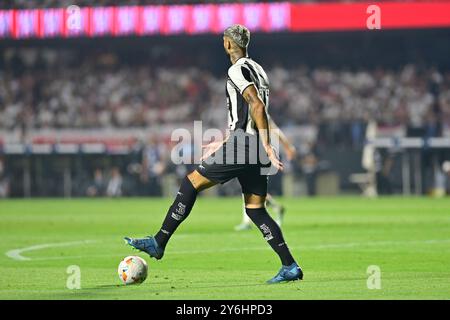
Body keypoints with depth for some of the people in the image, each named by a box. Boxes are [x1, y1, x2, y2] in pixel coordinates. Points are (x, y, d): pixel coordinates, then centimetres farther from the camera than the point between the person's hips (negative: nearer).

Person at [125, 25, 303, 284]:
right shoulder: (258, 70, 21)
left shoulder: (238, 70, -8)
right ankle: (290, 266, 1)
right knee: (255, 209, 8)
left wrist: (266, 145, -26)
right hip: (255, 149, 9)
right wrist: (223, 144, 32)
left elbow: (257, 105, -20)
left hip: (243, 144, -9)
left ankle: (159, 243, 0)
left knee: (192, 183, -1)